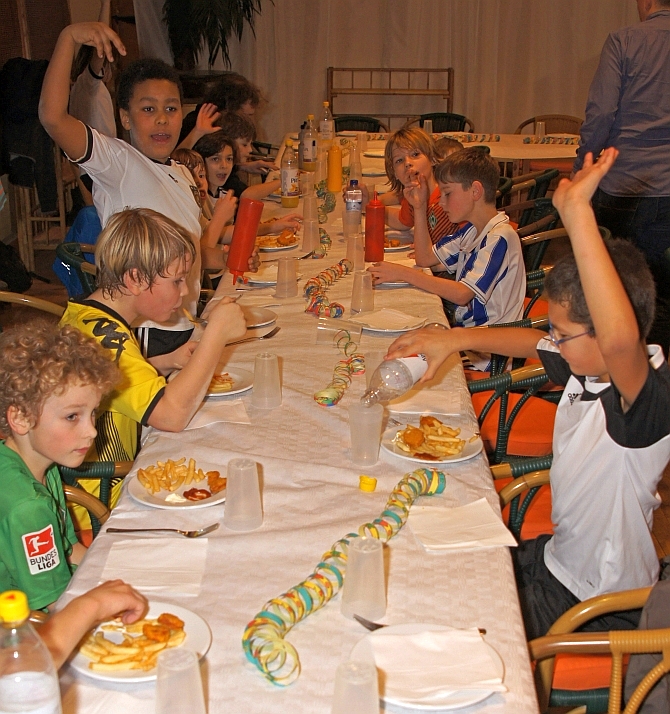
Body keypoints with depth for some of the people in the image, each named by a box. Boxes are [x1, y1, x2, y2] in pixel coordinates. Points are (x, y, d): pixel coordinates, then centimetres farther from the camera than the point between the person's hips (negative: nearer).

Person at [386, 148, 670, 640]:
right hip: (559, 557, 8)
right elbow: (532, 343, 15)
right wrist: (452, 339, 3)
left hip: (597, 608, -8)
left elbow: (621, 339, -56)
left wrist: (578, 212, -55)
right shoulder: (585, 366, -6)